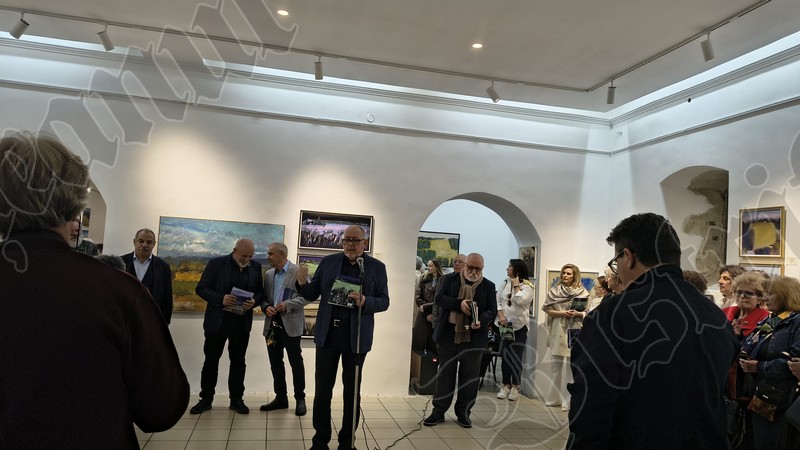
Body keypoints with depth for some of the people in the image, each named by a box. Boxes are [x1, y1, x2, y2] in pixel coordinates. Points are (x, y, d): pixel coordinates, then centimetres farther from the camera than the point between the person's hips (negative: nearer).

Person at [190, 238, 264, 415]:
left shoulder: (256, 266, 2)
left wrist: (254, 301, -15)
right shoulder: (217, 263, -6)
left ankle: (236, 399, 19)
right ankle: (206, 398, 21)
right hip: (217, 321, -2)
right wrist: (221, 299, -23)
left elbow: (261, 292, 8)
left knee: (238, 361, 8)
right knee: (211, 361, 8)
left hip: (242, 323, 2)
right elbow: (201, 288, -7)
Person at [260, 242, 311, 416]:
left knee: (296, 362, 1)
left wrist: (287, 305, -19)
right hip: (272, 324, 6)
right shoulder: (269, 274, 14)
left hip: (290, 325, -6)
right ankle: (281, 398, 23)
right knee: (275, 363, 11)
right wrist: (266, 307, -4)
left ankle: (300, 399, 13)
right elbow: (264, 297, 17)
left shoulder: (298, 272, -6)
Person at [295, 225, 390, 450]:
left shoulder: (377, 267, -1)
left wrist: (365, 301, -21)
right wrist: (302, 283, -16)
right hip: (327, 333, 2)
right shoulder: (328, 262, 3)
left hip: (357, 336, -1)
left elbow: (384, 301, -2)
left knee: (352, 390, 10)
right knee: (322, 388, 8)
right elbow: (313, 294, 6)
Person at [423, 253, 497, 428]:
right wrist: (459, 303, -22)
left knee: (469, 377, 8)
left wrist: (481, 320, -19)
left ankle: (463, 413, 22)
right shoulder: (449, 279, 5)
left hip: (474, 339, 1)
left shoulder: (488, 286, 6)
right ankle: (438, 411, 17)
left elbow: (492, 310, 2)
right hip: (448, 335, 0)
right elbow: (439, 298, -7)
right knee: (445, 374, 8)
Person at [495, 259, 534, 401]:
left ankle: (515, 387, 8)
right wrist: (500, 314, -11)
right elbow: (498, 299, 3)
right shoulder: (505, 282, 8)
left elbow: (521, 301, -21)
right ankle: (506, 385, 15)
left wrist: (516, 285, -11)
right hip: (504, 324, 4)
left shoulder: (528, 286, -5)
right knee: (505, 356, 6)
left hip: (519, 325, -4)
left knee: (516, 357, -2)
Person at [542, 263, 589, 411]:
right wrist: (561, 313, -10)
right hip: (558, 331, 3)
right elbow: (547, 309, 5)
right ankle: (554, 398, 20)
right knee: (556, 366, 10)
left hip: (574, 332, -3)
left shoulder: (583, 292, 1)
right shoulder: (554, 291, 8)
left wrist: (577, 313, -16)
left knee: (570, 366, -5)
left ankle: (568, 400, 1)